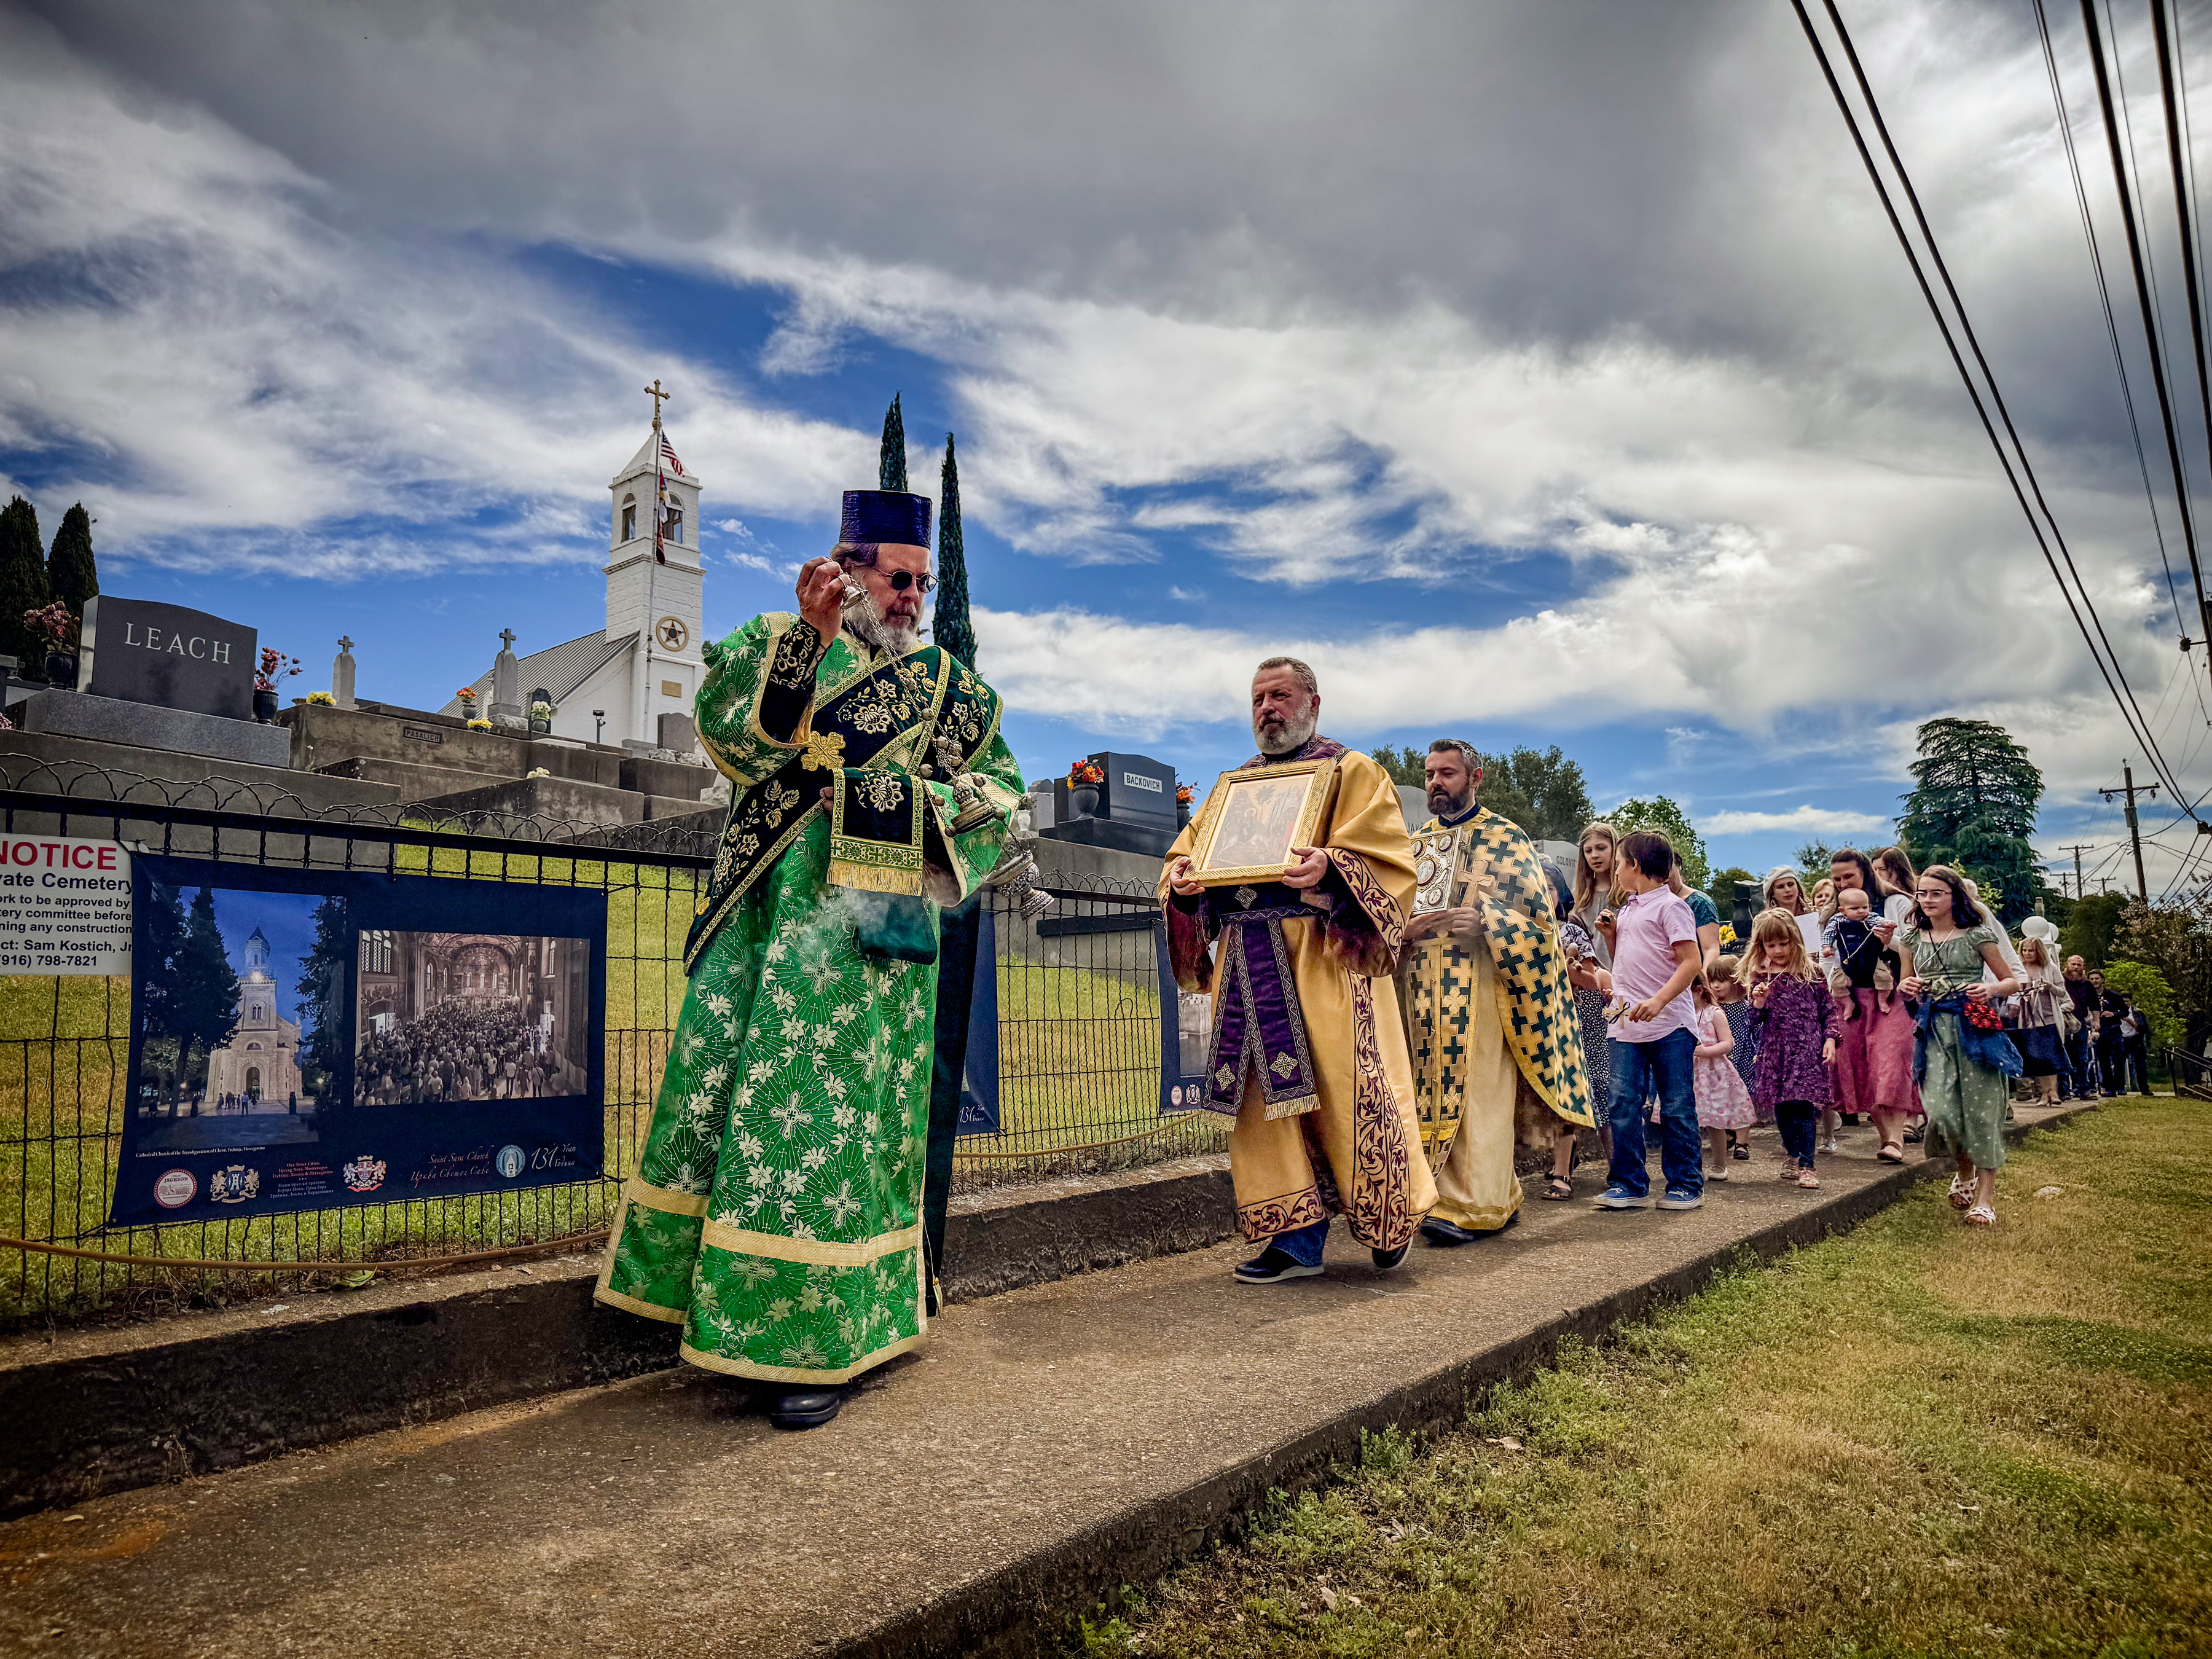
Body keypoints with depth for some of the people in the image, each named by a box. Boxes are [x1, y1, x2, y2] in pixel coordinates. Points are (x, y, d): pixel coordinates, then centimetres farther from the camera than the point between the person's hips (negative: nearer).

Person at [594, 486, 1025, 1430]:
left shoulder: (945, 686, 13)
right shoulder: (776, 644, 12)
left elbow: (1002, 792, 10)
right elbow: (733, 730, -8)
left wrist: (913, 797, -6)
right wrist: (811, 634, -18)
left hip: (861, 927, -2)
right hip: (760, 916, 2)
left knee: (829, 1118, -4)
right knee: (717, 1097, 6)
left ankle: (821, 1343, 4)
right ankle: (714, 1298, 23)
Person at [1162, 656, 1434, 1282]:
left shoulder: (1351, 772, 5)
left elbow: (1389, 860, -7)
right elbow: (1191, 850, 17)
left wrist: (1331, 869, -26)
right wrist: (1181, 879, -6)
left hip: (1322, 960, -5)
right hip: (1248, 965, 5)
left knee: (1340, 1091, -5)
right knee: (1268, 1097, 2)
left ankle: (1390, 1221, 17)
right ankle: (1297, 1237, 9)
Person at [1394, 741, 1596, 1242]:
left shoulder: (1507, 839, 3)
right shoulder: (1418, 843, 18)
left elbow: (1539, 914, -3)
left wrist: (1484, 922, -19)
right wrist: (1405, 929, -5)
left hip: (1483, 988, -5)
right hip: (1425, 990, 5)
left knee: (1478, 1094, -10)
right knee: (1435, 1091, 5)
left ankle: (1468, 1207, -9)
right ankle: (1501, 1197, 17)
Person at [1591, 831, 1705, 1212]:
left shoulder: (1670, 906, -6)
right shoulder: (1626, 909, 18)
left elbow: (1691, 962, -14)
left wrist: (1658, 1000, -25)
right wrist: (1611, 933, 10)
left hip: (1669, 1025, -7)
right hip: (1626, 1025, 7)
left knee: (1677, 1108, 2)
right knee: (1623, 1105, 3)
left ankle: (1686, 1184, 13)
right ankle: (1629, 1184, 9)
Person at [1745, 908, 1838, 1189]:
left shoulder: (1811, 973, 1)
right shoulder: (1761, 978, 6)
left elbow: (1828, 1009, 6)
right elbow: (1755, 1022, 7)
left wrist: (1830, 1039, -4)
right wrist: (1758, 1002, -11)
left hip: (1807, 1048, -3)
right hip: (1774, 1050, 3)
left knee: (1802, 1103, -11)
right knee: (1781, 1107, 10)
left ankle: (1806, 1166, -7)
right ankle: (1794, 1157, 28)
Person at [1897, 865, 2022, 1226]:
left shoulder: (1976, 935, 1)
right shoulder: (1913, 938, 10)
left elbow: (2012, 982, 7)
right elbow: (1906, 985, 21)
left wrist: (1992, 989, -14)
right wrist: (1907, 988, -2)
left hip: (1975, 1027, -2)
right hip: (1934, 1030, 2)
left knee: (1980, 1107, -2)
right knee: (1940, 1108, -10)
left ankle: (1986, 1193, 9)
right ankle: (1965, 1169, 20)